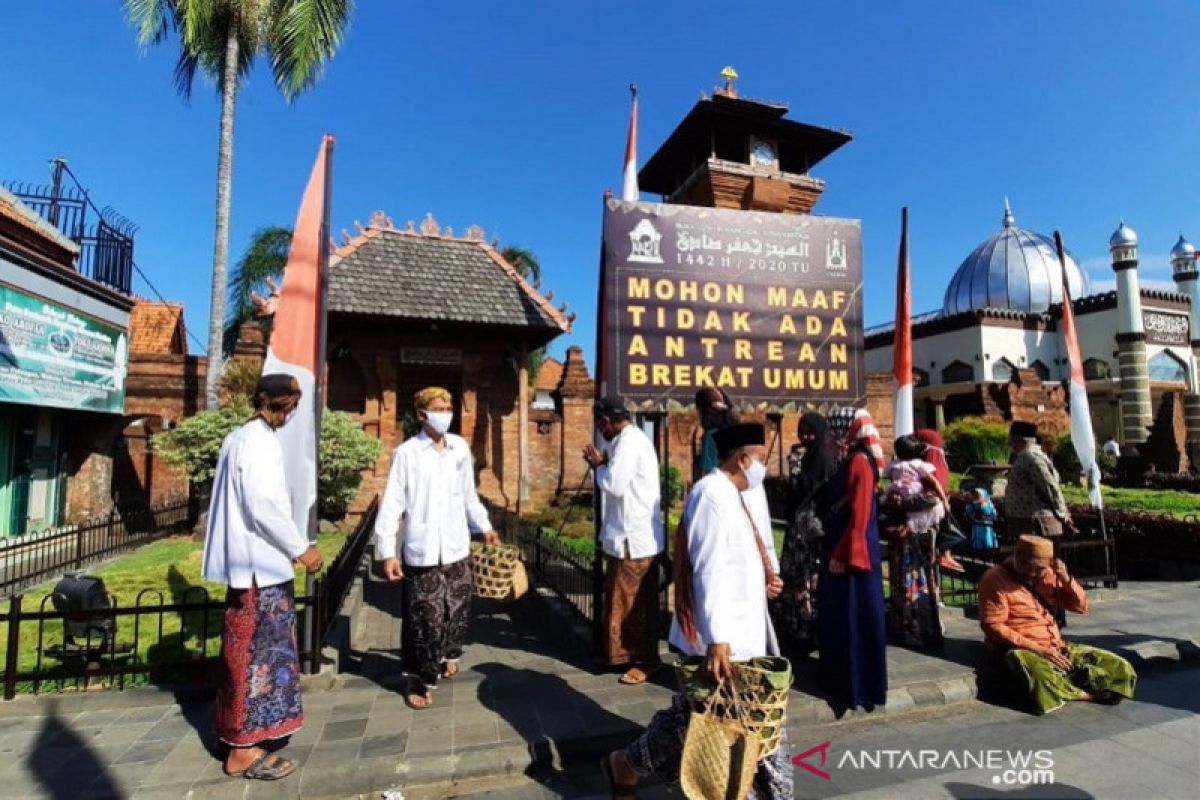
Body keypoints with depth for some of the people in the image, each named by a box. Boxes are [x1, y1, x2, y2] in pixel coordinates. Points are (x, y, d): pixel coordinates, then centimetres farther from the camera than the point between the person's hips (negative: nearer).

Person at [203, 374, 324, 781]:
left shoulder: (238, 438, 13)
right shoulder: (259, 441, -17)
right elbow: (263, 505, -24)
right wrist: (300, 547, -16)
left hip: (246, 559, 10)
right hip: (261, 563, -10)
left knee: (245, 650, 20)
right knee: (258, 652, -1)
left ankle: (237, 731, 34)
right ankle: (244, 748, 10)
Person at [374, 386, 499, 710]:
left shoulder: (460, 447, 4)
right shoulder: (407, 452, -8)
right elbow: (392, 504, -9)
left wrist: (484, 526, 21)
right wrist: (387, 551, -12)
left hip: (457, 548, 4)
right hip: (422, 551, -4)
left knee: (457, 611, 16)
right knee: (424, 619, 3)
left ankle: (448, 654, 43)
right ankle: (419, 680, 23)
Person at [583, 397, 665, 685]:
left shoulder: (630, 441, -19)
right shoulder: (630, 439, 13)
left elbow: (615, 485, -24)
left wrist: (599, 465, -9)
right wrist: (604, 464, 5)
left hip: (635, 538, -10)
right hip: (628, 535, 10)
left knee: (637, 603, 3)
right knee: (624, 600, 20)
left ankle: (646, 660, 16)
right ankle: (627, 652, 34)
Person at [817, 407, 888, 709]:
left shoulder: (860, 462, -17)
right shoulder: (848, 461, 11)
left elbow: (859, 516, -22)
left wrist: (842, 555, -20)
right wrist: (834, 551, 18)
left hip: (851, 552, -10)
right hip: (840, 548, 10)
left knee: (855, 616, 0)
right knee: (838, 614, 17)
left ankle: (859, 685, 12)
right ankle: (840, 676, 30)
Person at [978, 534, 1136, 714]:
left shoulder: (1048, 574, 9)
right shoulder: (995, 579, -13)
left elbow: (1081, 607, 11)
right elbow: (992, 626, -16)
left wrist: (1066, 579, -7)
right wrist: (1037, 648, -18)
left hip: (1058, 647, 7)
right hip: (1022, 650, -6)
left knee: (1119, 667, -5)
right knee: (1044, 679, -37)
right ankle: (1090, 692, -9)